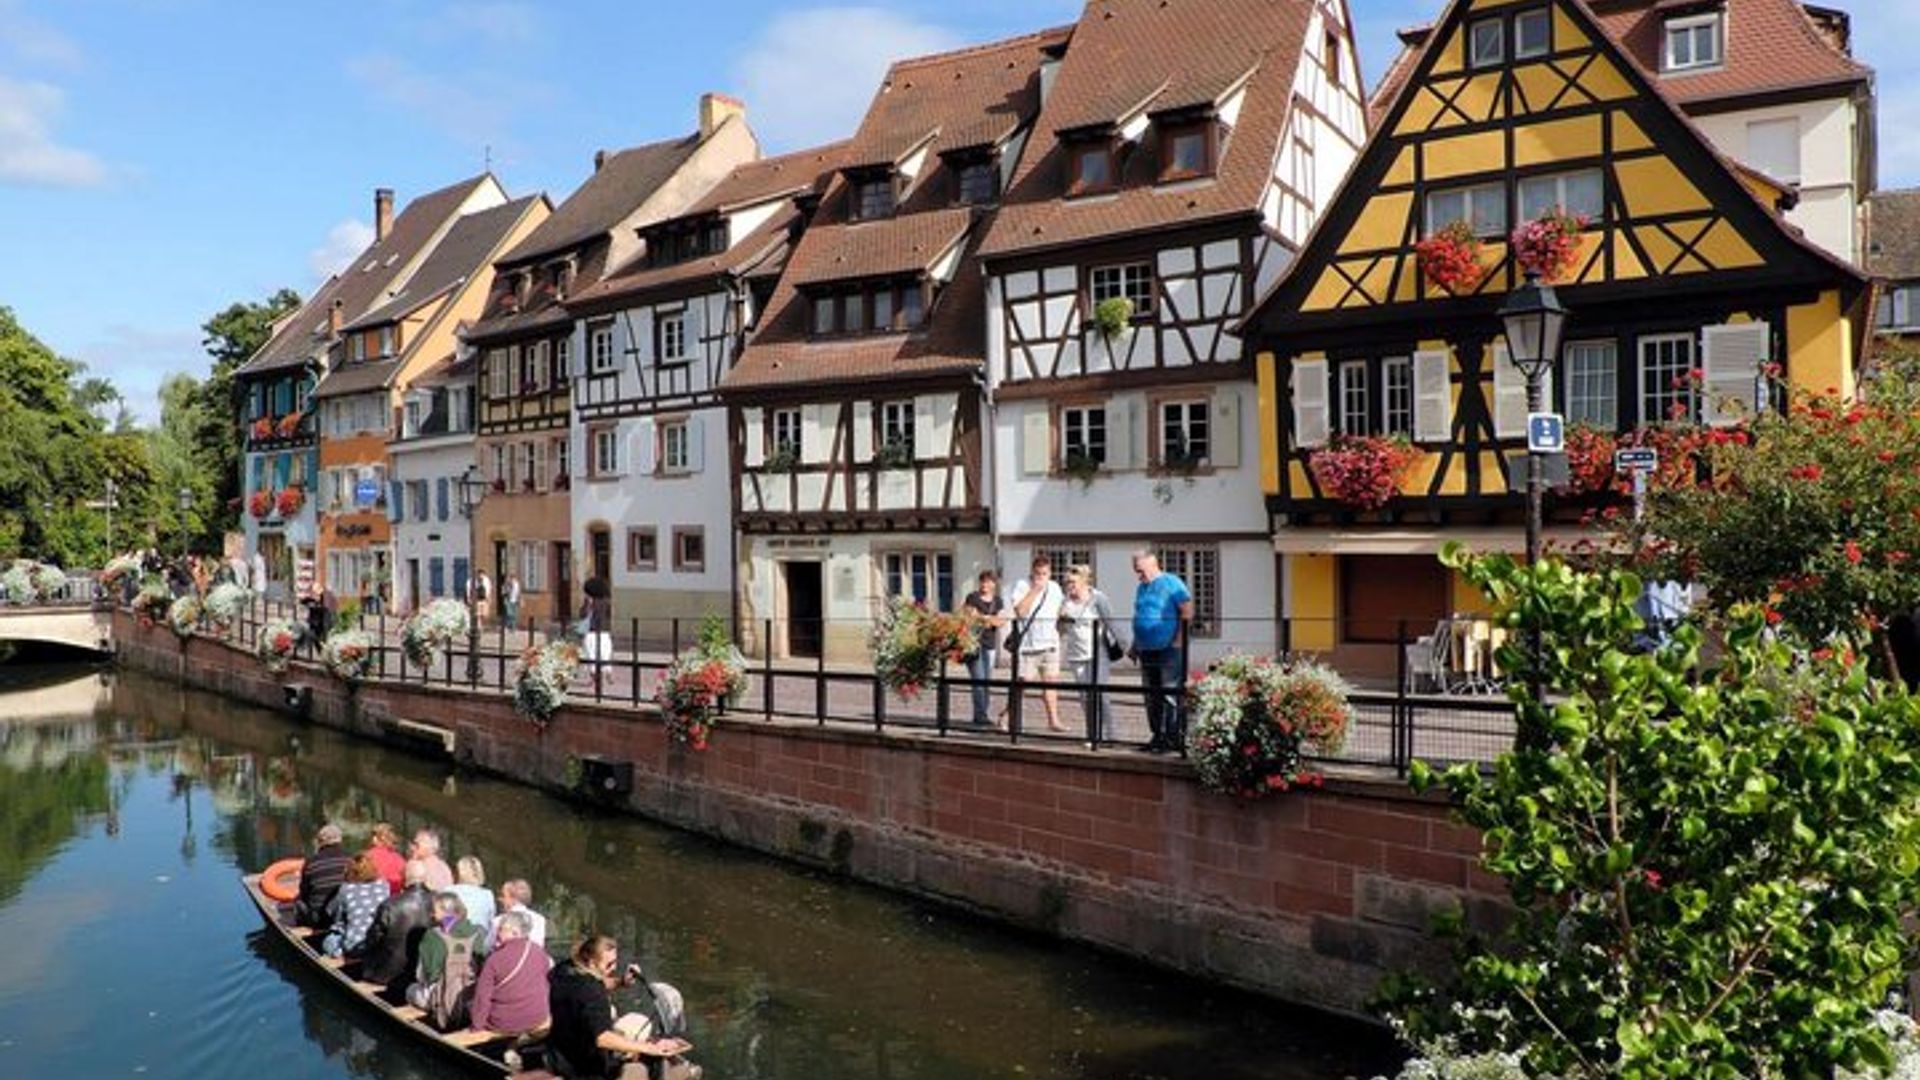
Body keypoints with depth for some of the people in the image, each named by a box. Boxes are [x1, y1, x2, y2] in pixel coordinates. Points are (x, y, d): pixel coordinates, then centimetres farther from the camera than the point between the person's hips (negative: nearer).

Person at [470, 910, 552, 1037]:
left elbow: (483, 995, -14)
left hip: (503, 1025, -5)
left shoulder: (495, 958, -16)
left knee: (470, 1007, 19)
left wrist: (477, 1025, -3)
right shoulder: (539, 952, -5)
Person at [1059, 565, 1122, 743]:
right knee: (1085, 697, 5)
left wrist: (1113, 646, -4)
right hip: (1076, 655, 4)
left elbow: (1109, 624, 0)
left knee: (1098, 694, -13)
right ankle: (1092, 735, 13)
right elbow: (1061, 630, 14)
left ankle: (1104, 734, -7)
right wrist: (1062, 620, -7)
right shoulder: (1067, 602, 9)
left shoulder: (1098, 598, -3)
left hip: (1097, 653, -4)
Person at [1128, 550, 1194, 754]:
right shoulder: (1141, 587, 17)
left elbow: (1188, 612, -12)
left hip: (1169, 651, -8)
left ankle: (1174, 739, -3)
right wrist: (1134, 646, 21)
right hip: (1147, 651, 8)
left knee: (1171, 697, -7)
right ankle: (1158, 736, 20)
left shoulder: (1172, 583, -7)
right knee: (1152, 697, 11)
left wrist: (1179, 640, -15)